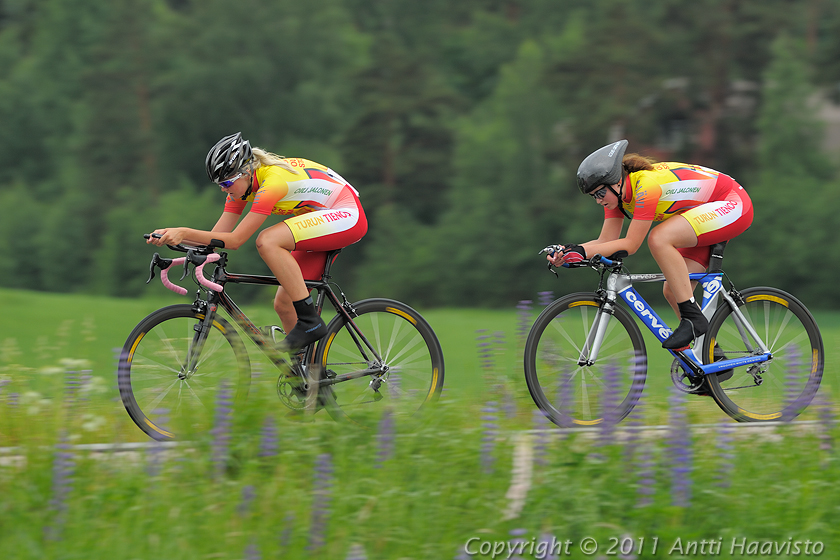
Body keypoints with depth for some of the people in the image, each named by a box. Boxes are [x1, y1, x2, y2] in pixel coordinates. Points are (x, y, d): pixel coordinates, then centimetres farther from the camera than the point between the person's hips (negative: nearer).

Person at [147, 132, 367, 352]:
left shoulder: (272, 181, -28)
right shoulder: (241, 183, -2)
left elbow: (235, 240, -28)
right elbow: (216, 236, -2)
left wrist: (184, 233, -31)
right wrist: (173, 236, -17)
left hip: (348, 217, -9)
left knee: (267, 241, -29)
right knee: (283, 304, -1)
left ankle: (309, 322, -24)